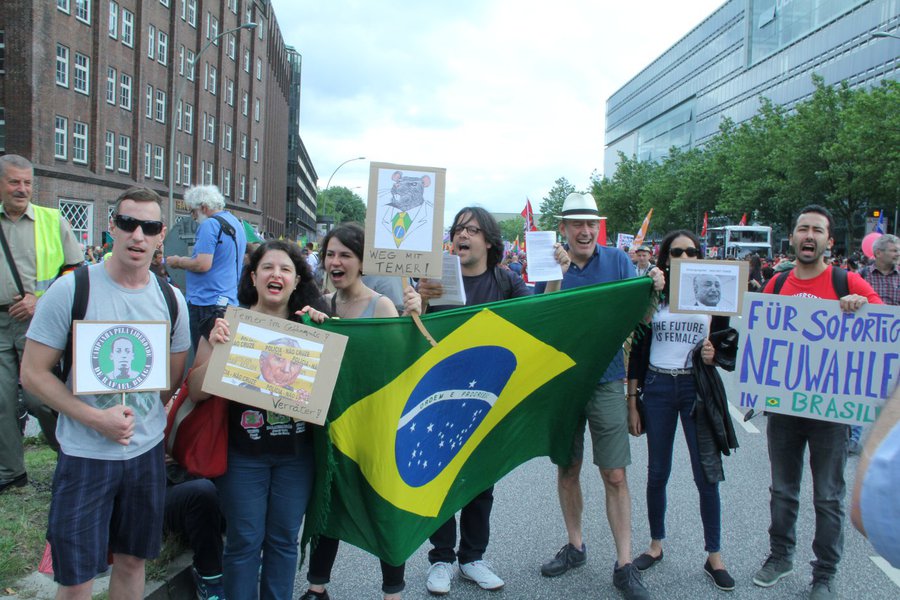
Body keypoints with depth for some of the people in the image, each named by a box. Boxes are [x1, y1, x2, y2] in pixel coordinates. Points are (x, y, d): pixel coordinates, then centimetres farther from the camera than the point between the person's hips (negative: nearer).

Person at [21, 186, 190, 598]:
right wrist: (96, 418, -19)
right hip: (85, 455, -3)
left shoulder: (170, 300, 1)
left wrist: (137, 416, 0)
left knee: (132, 560, 17)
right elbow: (33, 373, -10)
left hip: (147, 450, 4)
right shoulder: (71, 290, -11)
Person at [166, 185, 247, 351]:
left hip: (206, 302, -9)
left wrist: (178, 262, -3)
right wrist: (186, 261, 21)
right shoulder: (236, 223, 15)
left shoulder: (210, 224, -13)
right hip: (230, 302, 9)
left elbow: (203, 264, -20)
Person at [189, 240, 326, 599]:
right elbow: (196, 392, -7)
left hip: (296, 452, 2)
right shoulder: (229, 324, -5)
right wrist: (215, 348, -24)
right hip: (244, 452, -2)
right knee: (244, 542, 7)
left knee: (283, 539, 13)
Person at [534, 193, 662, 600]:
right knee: (567, 470, 13)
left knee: (615, 476, -1)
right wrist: (558, 274, -23)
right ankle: (574, 546, 32)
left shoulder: (618, 261, 0)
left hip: (606, 382, -1)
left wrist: (654, 291, -24)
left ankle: (624, 566, 10)